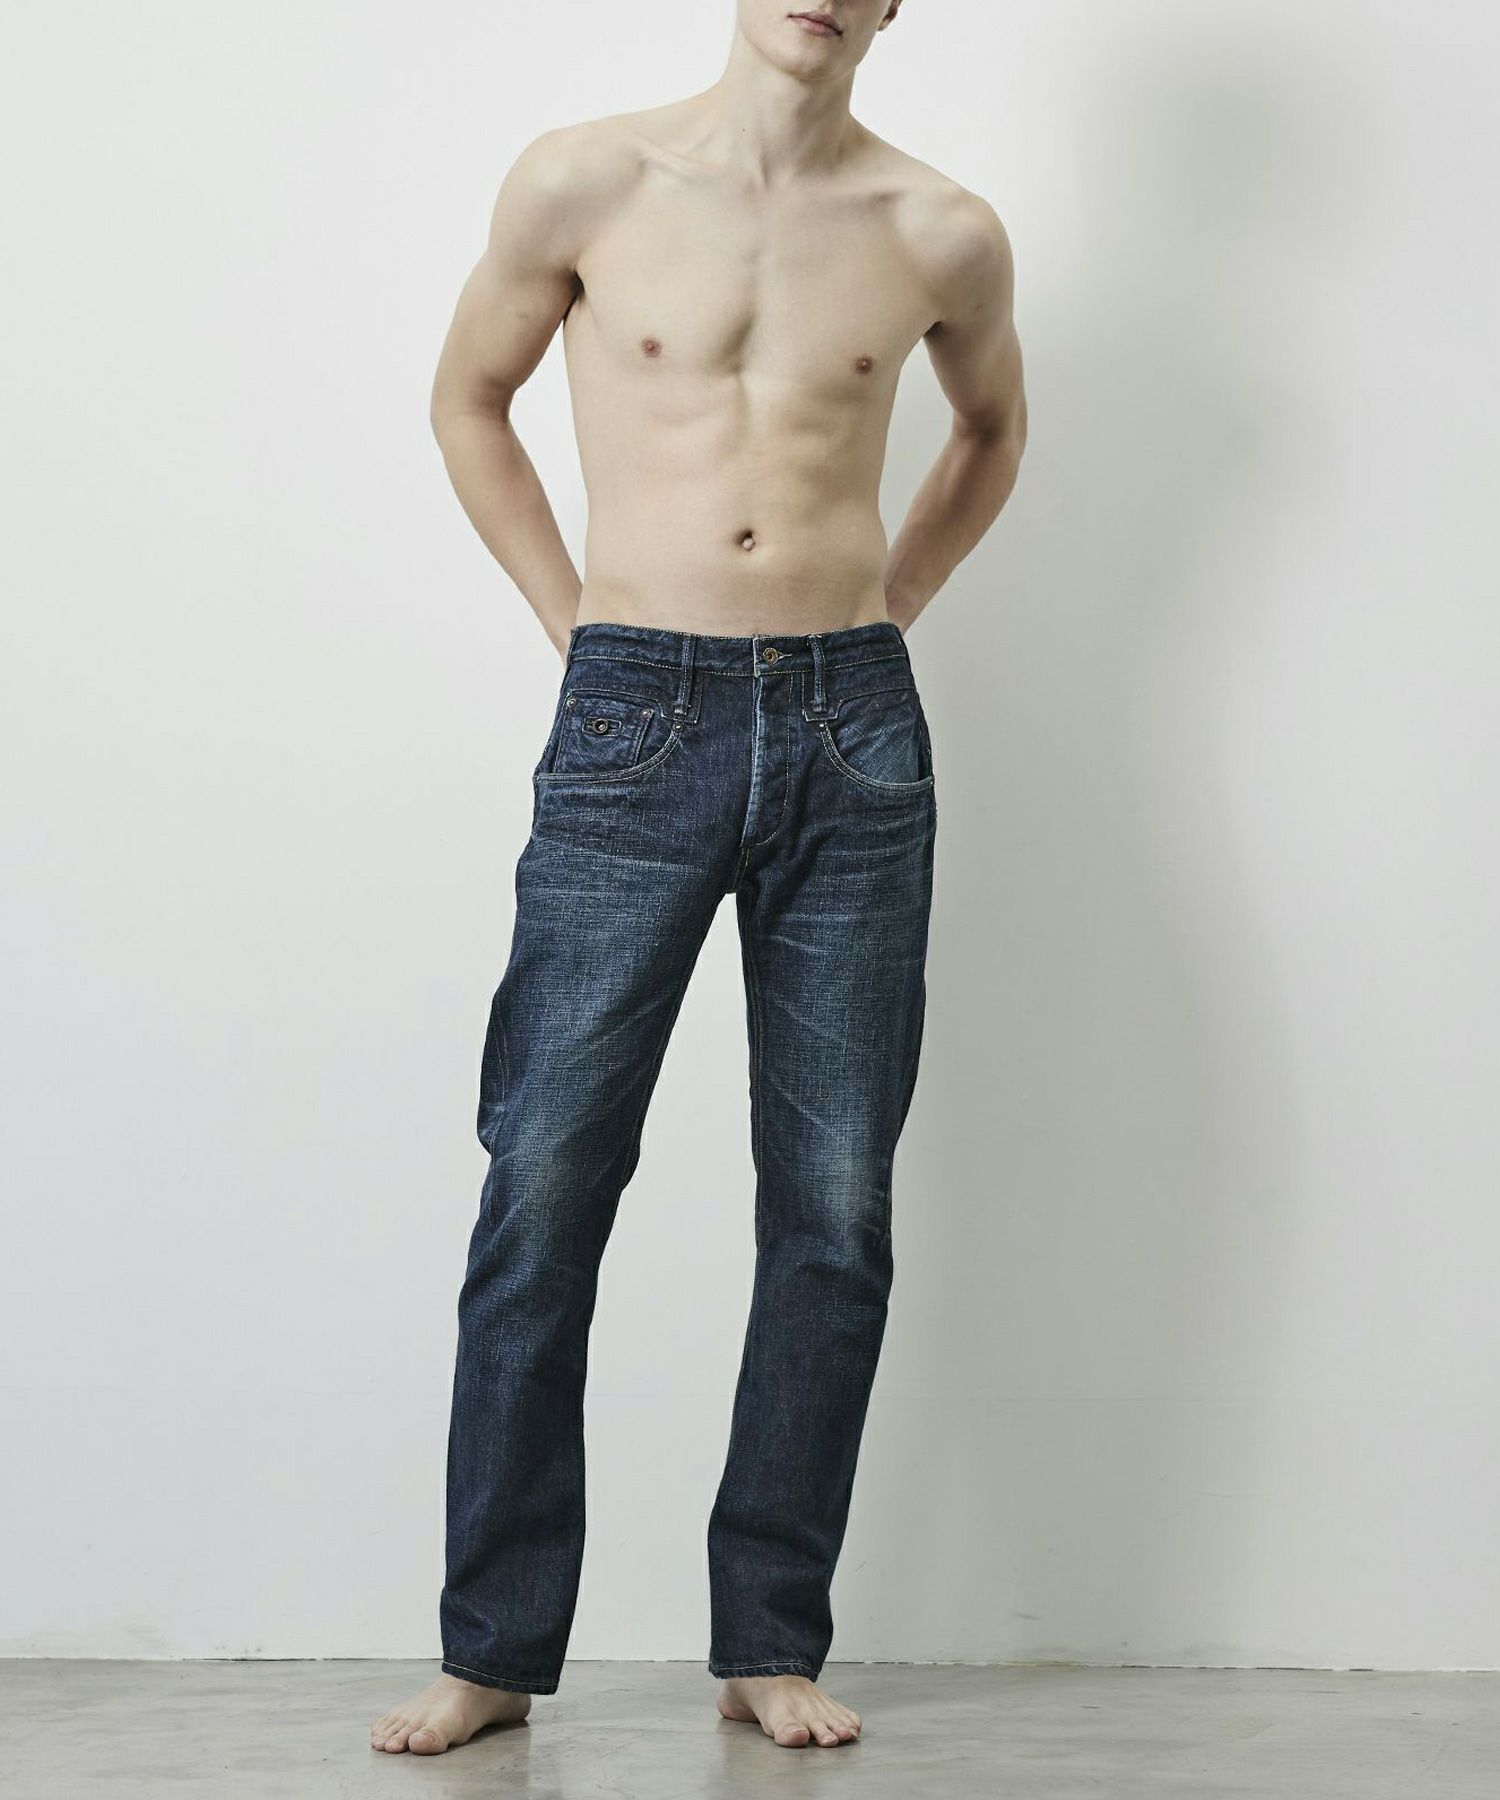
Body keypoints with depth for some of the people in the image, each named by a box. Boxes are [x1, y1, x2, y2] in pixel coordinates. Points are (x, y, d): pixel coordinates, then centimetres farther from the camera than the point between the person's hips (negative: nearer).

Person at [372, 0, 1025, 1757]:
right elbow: (468, 396, 14)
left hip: (854, 737, 2)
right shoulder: (586, 182, 0)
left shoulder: (941, 235, 4)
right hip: (636, 733, -1)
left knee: (835, 1208, 3)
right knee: (545, 1187, -2)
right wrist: (575, 621, 9)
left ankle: (773, 1643, 15)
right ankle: (493, 1644, 10)